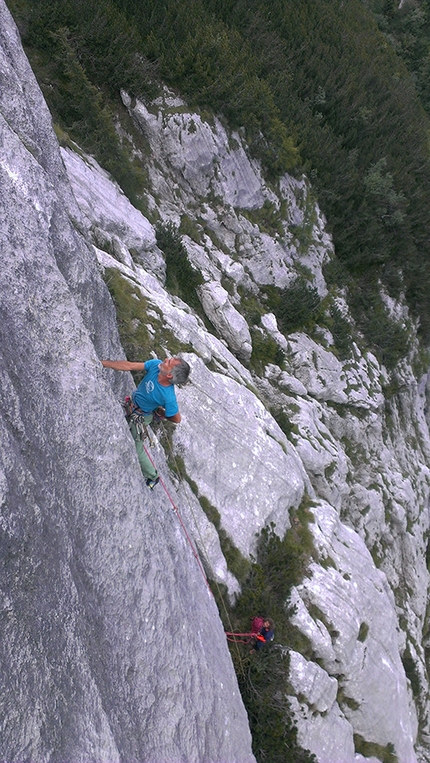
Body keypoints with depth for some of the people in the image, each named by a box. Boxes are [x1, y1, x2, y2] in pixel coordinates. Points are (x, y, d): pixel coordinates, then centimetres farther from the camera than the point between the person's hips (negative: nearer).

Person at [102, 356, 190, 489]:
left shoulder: (168, 397, -40)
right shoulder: (156, 364, -28)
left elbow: (176, 419, -24)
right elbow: (129, 366, -20)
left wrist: (159, 413, -8)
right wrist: (102, 363, -20)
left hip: (140, 417, -6)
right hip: (132, 403, 6)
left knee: (136, 450, 9)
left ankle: (152, 477, 35)